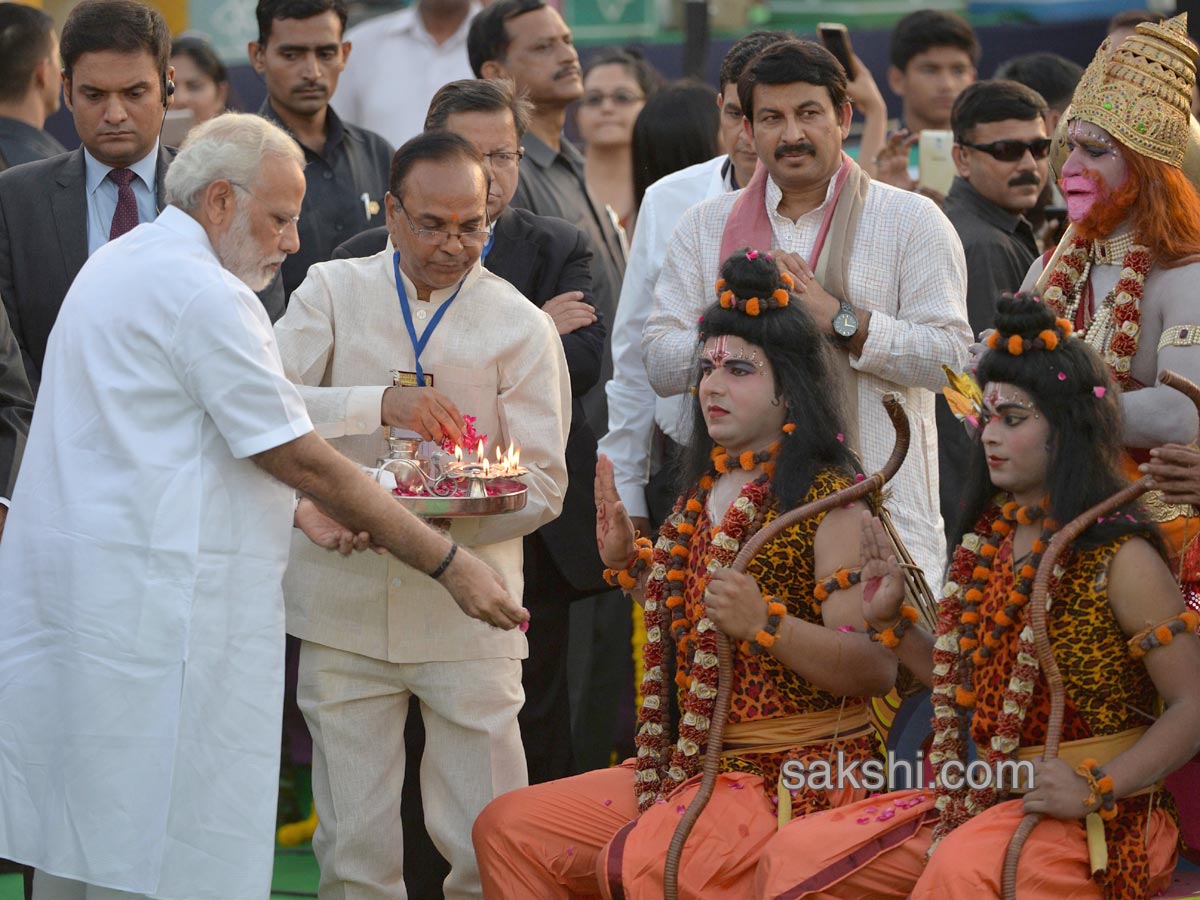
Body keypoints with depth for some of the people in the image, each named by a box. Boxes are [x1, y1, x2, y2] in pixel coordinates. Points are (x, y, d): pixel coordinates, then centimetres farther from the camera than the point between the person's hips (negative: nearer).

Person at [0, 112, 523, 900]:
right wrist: (448, 564, -9)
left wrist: (294, 506, 10)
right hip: (147, 595, -10)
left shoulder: (122, 265, 17)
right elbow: (306, 460, -15)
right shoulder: (203, 294, -14)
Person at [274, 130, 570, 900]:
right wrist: (381, 404, -23)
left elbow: (542, 486, -2)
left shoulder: (521, 326, 3)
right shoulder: (333, 293, 6)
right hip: (344, 606, 1)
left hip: (466, 614, -1)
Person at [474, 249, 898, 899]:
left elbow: (877, 668, -19)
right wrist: (629, 563, 13)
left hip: (796, 772, -8)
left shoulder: (828, 500, -10)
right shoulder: (703, 494, 14)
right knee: (507, 827, -1)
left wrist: (766, 622, -31)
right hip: (698, 765, 8)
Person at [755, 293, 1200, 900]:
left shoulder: (1120, 558, -10)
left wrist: (1095, 786, -21)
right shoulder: (987, 541, 13)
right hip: (981, 802, 7)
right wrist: (890, 623, 10)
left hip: (1094, 819, -7)